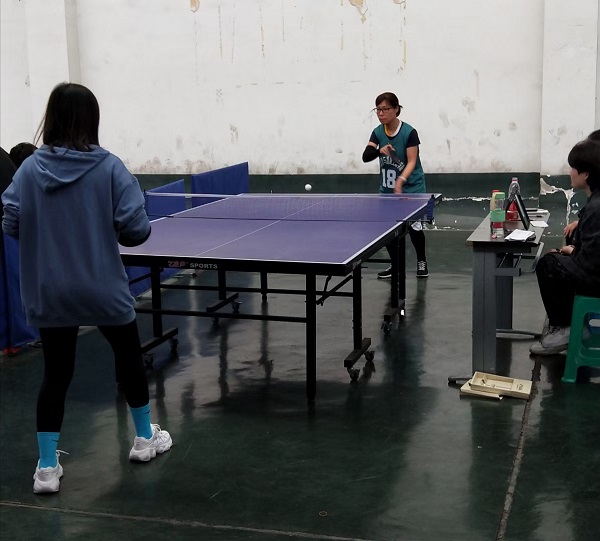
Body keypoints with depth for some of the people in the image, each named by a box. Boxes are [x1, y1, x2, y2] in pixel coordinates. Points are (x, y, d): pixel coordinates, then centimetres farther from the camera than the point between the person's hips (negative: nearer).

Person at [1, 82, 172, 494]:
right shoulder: (108, 167, -12)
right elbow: (136, 230, -14)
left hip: (48, 295, 2)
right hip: (103, 290, -2)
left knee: (56, 374, 11)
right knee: (130, 358, 20)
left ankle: (47, 468, 12)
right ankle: (145, 438, 36)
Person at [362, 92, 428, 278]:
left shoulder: (409, 132, -13)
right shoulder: (377, 133, 0)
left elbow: (412, 162, -17)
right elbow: (365, 156, -10)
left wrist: (401, 180, -33)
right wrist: (379, 150, -30)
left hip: (411, 188, -4)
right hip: (387, 189, 5)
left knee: (413, 226, -9)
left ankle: (421, 261, 15)